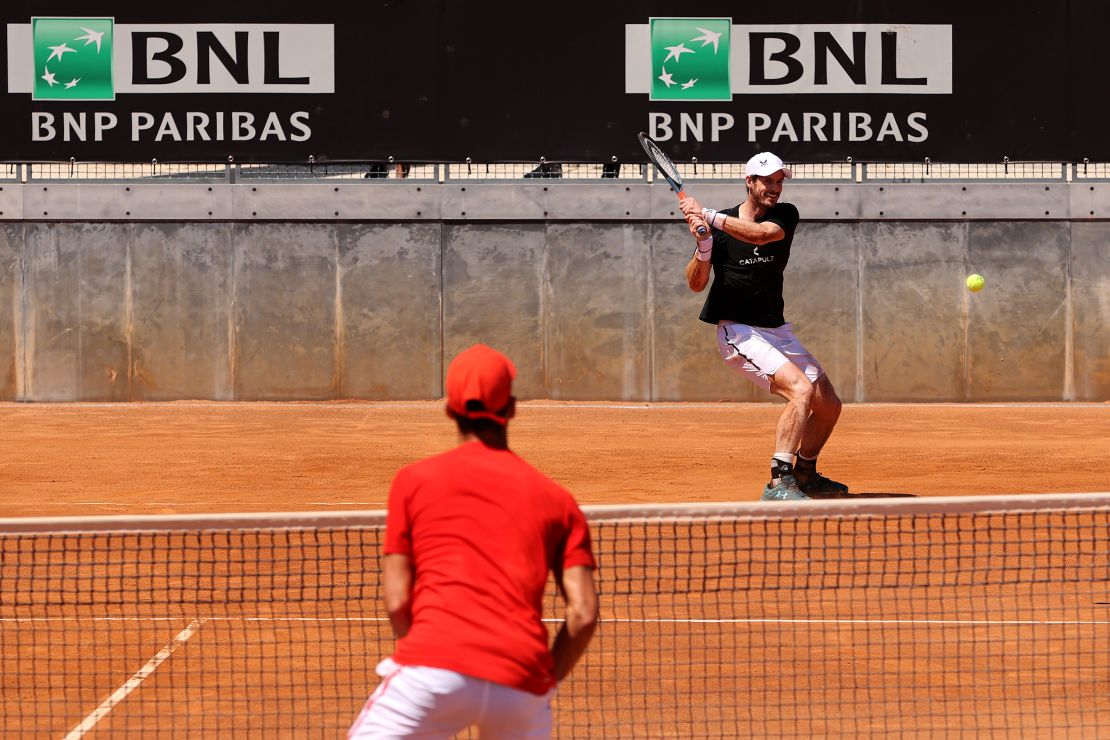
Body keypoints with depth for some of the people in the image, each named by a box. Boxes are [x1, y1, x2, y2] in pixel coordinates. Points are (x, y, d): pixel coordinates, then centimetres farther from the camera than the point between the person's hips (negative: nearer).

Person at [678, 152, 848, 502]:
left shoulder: (785, 215, -1)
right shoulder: (720, 225, -5)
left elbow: (760, 234, -25)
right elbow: (696, 284, -6)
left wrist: (709, 216, -31)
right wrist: (703, 245, -24)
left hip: (777, 329, 5)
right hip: (738, 332, -5)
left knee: (829, 406, 8)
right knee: (800, 389, -27)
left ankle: (804, 474, 32)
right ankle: (778, 483, -29)